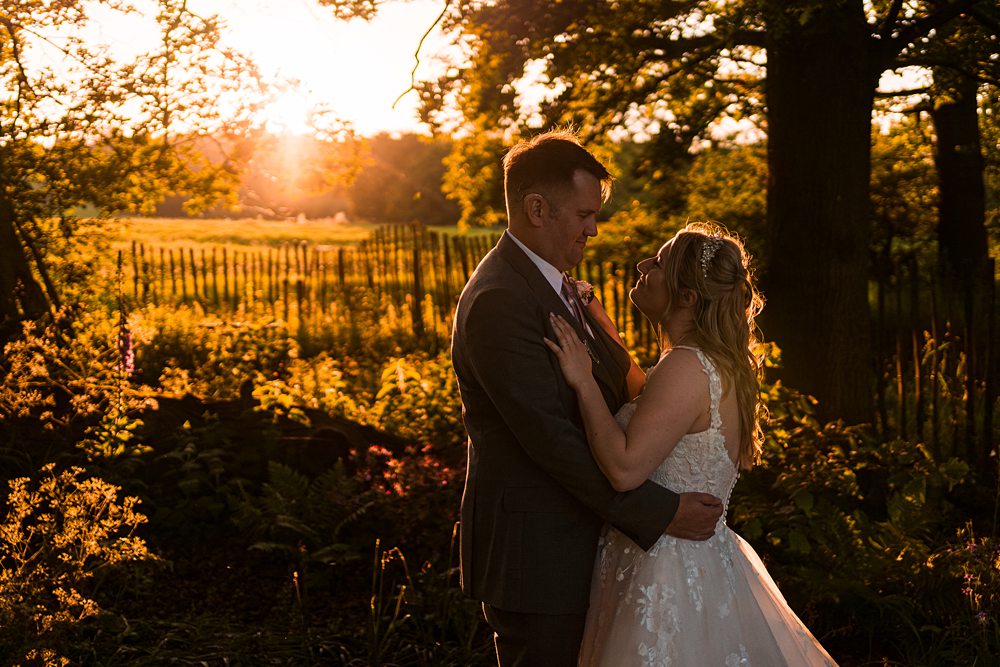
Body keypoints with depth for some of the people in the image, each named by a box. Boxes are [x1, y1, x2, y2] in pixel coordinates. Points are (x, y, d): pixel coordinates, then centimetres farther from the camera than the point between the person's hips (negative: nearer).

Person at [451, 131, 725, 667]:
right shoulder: (500, 300, -21)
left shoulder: (548, 283, 13)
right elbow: (548, 436, -25)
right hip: (534, 557, -10)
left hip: (569, 546, 10)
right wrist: (659, 512, -21)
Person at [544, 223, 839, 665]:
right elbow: (644, 394, 30)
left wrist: (584, 380, -21)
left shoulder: (687, 368, -22)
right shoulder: (717, 364, 10)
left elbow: (624, 468, -28)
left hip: (672, 582, -10)